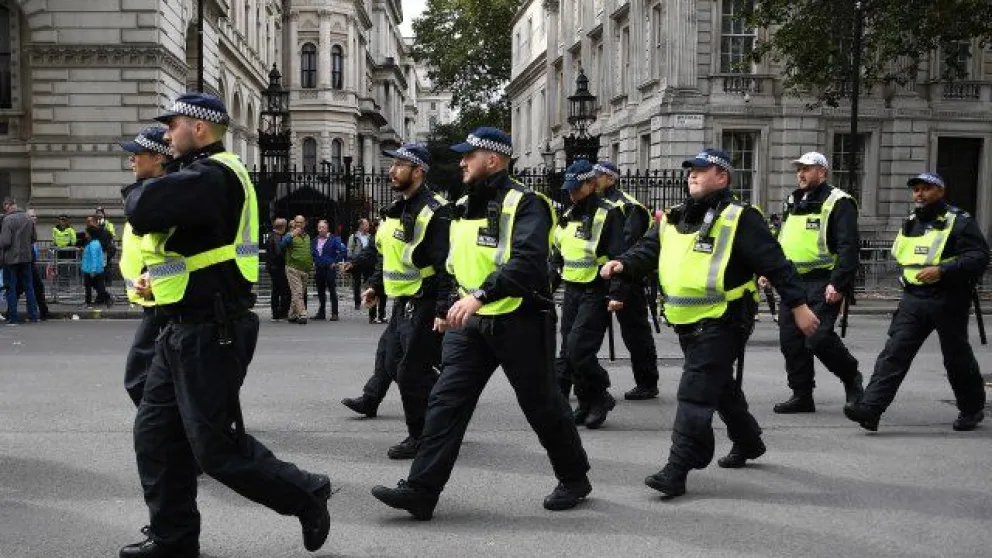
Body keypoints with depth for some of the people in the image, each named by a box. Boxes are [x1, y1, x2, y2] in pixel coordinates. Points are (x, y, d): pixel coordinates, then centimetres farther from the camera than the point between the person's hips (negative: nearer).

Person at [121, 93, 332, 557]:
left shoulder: (211, 176, -18)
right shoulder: (205, 174, 16)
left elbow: (141, 210, -31)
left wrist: (138, 195, -6)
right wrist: (162, 280, 6)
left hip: (209, 334, -11)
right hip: (185, 330, 11)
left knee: (216, 446, -3)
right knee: (155, 434, 13)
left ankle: (306, 495, 13)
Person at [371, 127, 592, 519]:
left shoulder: (523, 203, -14)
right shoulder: (464, 207, 12)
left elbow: (528, 263, -29)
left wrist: (479, 296, -37)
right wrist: (446, 307, 20)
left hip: (520, 321, -7)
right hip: (471, 322, 7)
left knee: (542, 405, 7)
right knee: (445, 401, -3)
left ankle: (575, 479, 28)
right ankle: (420, 490, -2)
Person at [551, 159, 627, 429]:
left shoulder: (608, 214, -10)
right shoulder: (568, 217, 15)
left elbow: (619, 258, -15)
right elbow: (558, 254, 24)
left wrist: (617, 294, -21)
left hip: (596, 294, -8)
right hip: (571, 292, 8)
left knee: (579, 350, -16)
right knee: (568, 353, 8)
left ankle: (600, 396, 5)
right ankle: (586, 404, 19)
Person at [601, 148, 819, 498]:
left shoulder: (738, 219, -10)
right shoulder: (673, 219, 12)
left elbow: (774, 263, -11)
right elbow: (647, 251, 5)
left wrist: (798, 304, -13)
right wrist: (622, 264, -16)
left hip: (722, 322, -8)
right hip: (688, 324, 8)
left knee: (695, 393, -13)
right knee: (721, 388, 23)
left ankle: (677, 470, -11)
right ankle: (748, 442, 44)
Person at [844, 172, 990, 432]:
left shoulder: (959, 222, -5)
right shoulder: (910, 223, 16)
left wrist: (942, 270, -25)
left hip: (947, 300, -5)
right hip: (913, 298, 5)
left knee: (957, 357, 8)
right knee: (894, 352, -9)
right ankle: (870, 408, -19)